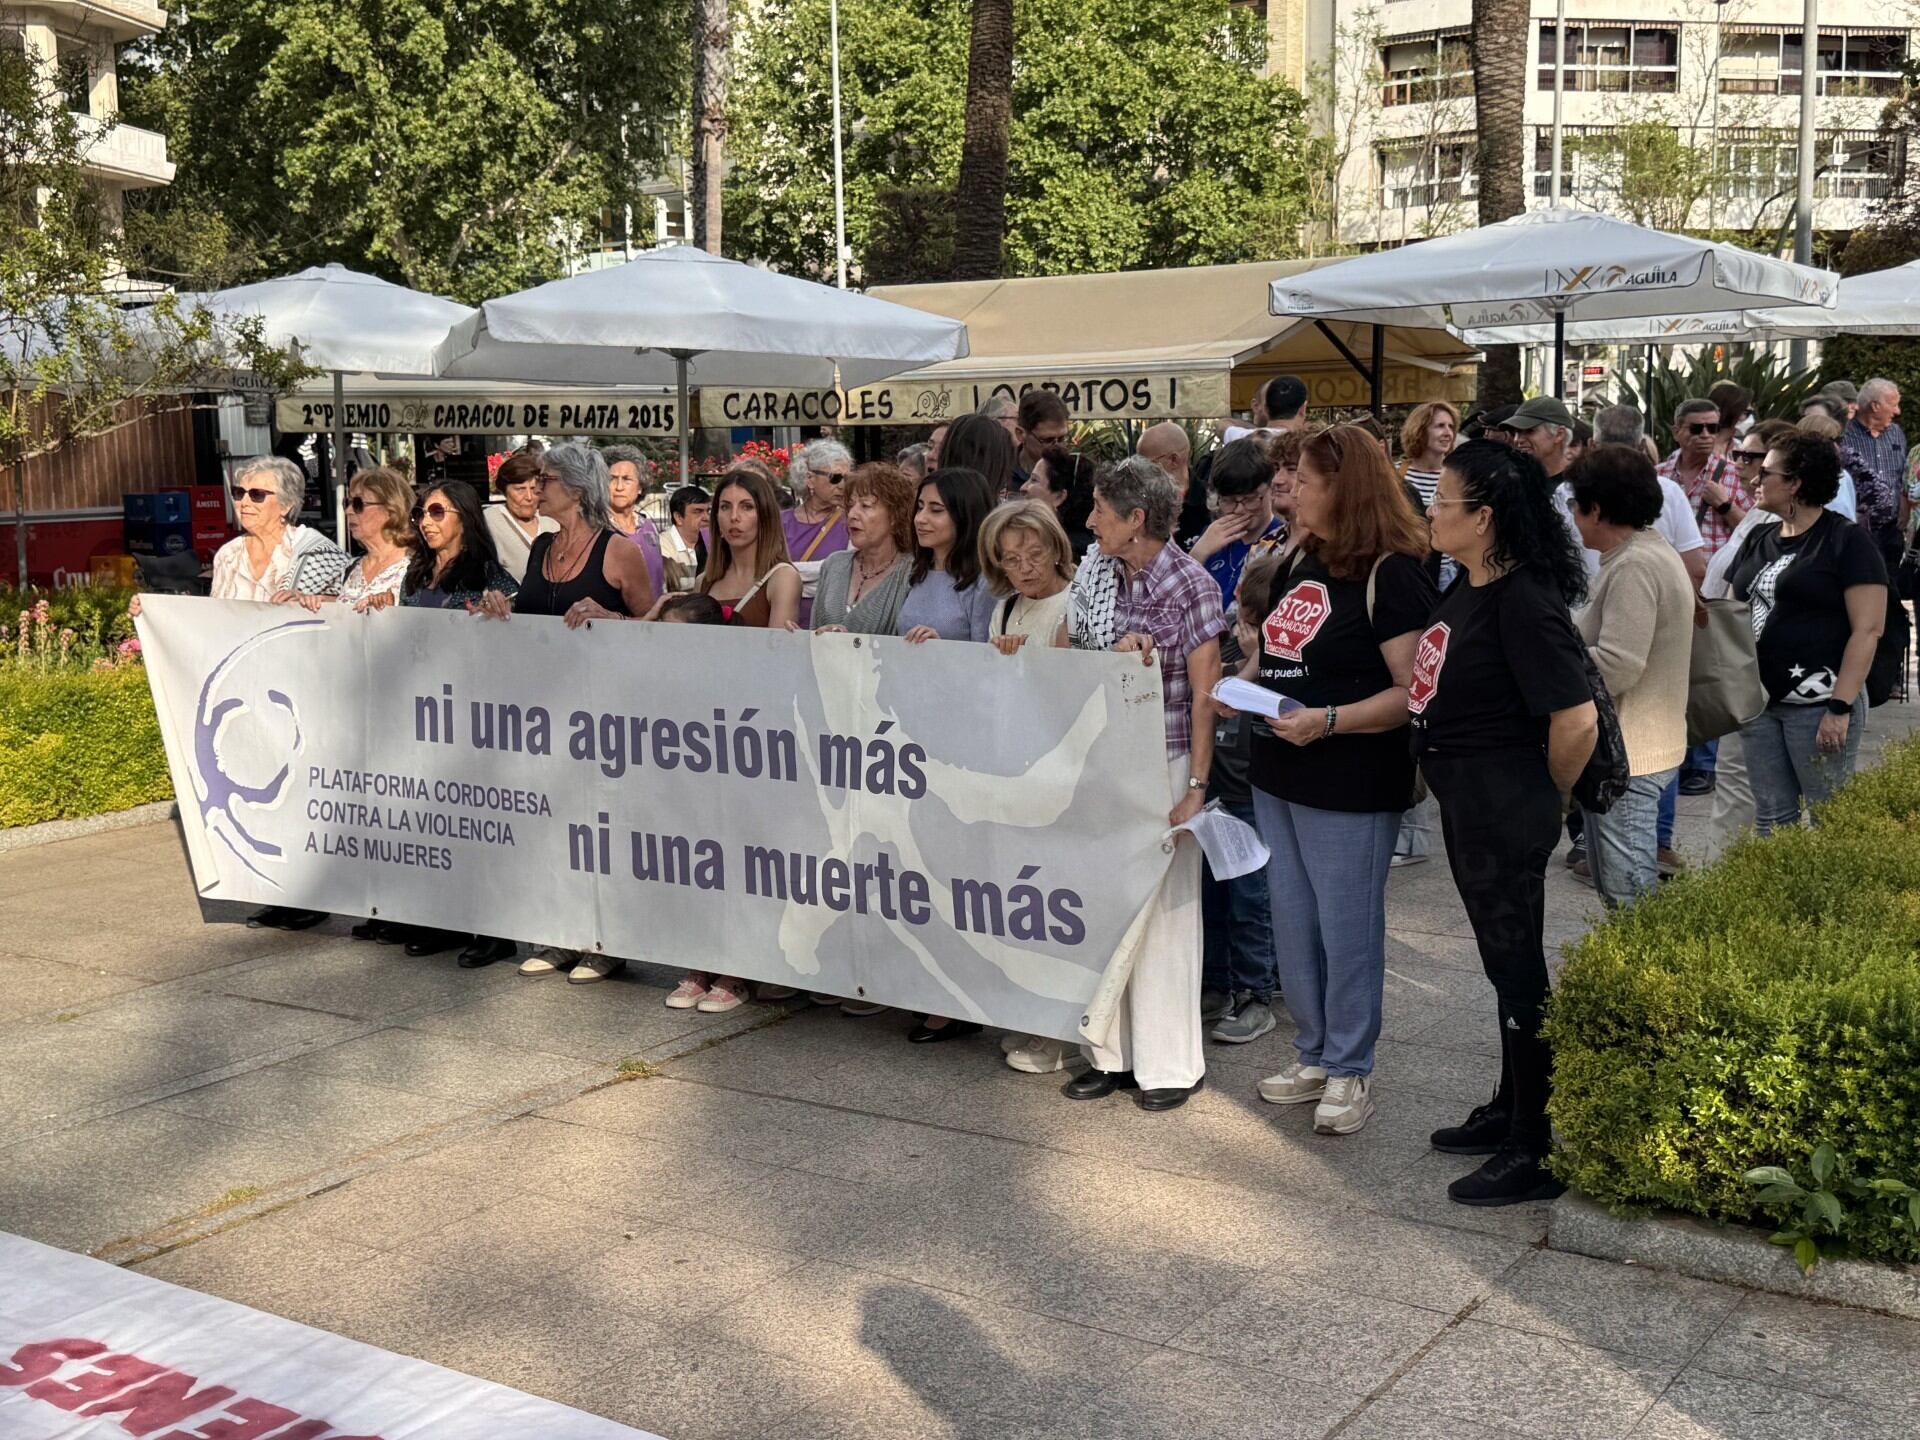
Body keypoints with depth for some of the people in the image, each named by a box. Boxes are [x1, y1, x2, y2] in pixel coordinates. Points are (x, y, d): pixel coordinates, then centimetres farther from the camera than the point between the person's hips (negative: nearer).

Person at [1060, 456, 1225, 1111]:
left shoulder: (1191, 584, -9)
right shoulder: (1093, 568, 7)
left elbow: (1203, 693, -9)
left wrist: (1197, 786, -13)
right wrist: (1121, 648, -10)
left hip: (1164, 761, -5)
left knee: (1162, 909, 1)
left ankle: (1171, 1063, 12)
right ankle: (1112, 1052, 19)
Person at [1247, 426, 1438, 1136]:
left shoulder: (1392, 573, -15)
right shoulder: (1298, 560, 10)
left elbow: (1413, 691, -19)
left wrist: (1328, 721, -29)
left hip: (1350, 785, -8)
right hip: (1279, 777, 8)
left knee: (1346, 930, 4)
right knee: (1293, 925, 16)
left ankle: (1349, 1071, 18)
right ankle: (1313, 1055, 30)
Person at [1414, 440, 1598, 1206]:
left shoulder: (1524, 604, -22)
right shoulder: (1466, 589, 6)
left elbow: (1577, 721, -25)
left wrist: (1546, 796, -9)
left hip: (1505, 806, -10)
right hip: (1466, 799, 10)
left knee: (1517, 967, 0)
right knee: (1503, 959, 20)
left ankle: (1537, 1152, 11)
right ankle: (1509, 1109, 35)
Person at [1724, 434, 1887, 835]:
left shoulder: (1847, 541, -6)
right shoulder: (1758, 539, 14)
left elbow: (1868, 630, -12)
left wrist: (1840, 708, -18)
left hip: (1817, 704, -6)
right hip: (1758, 703, 6)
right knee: (1771, 820, 10)